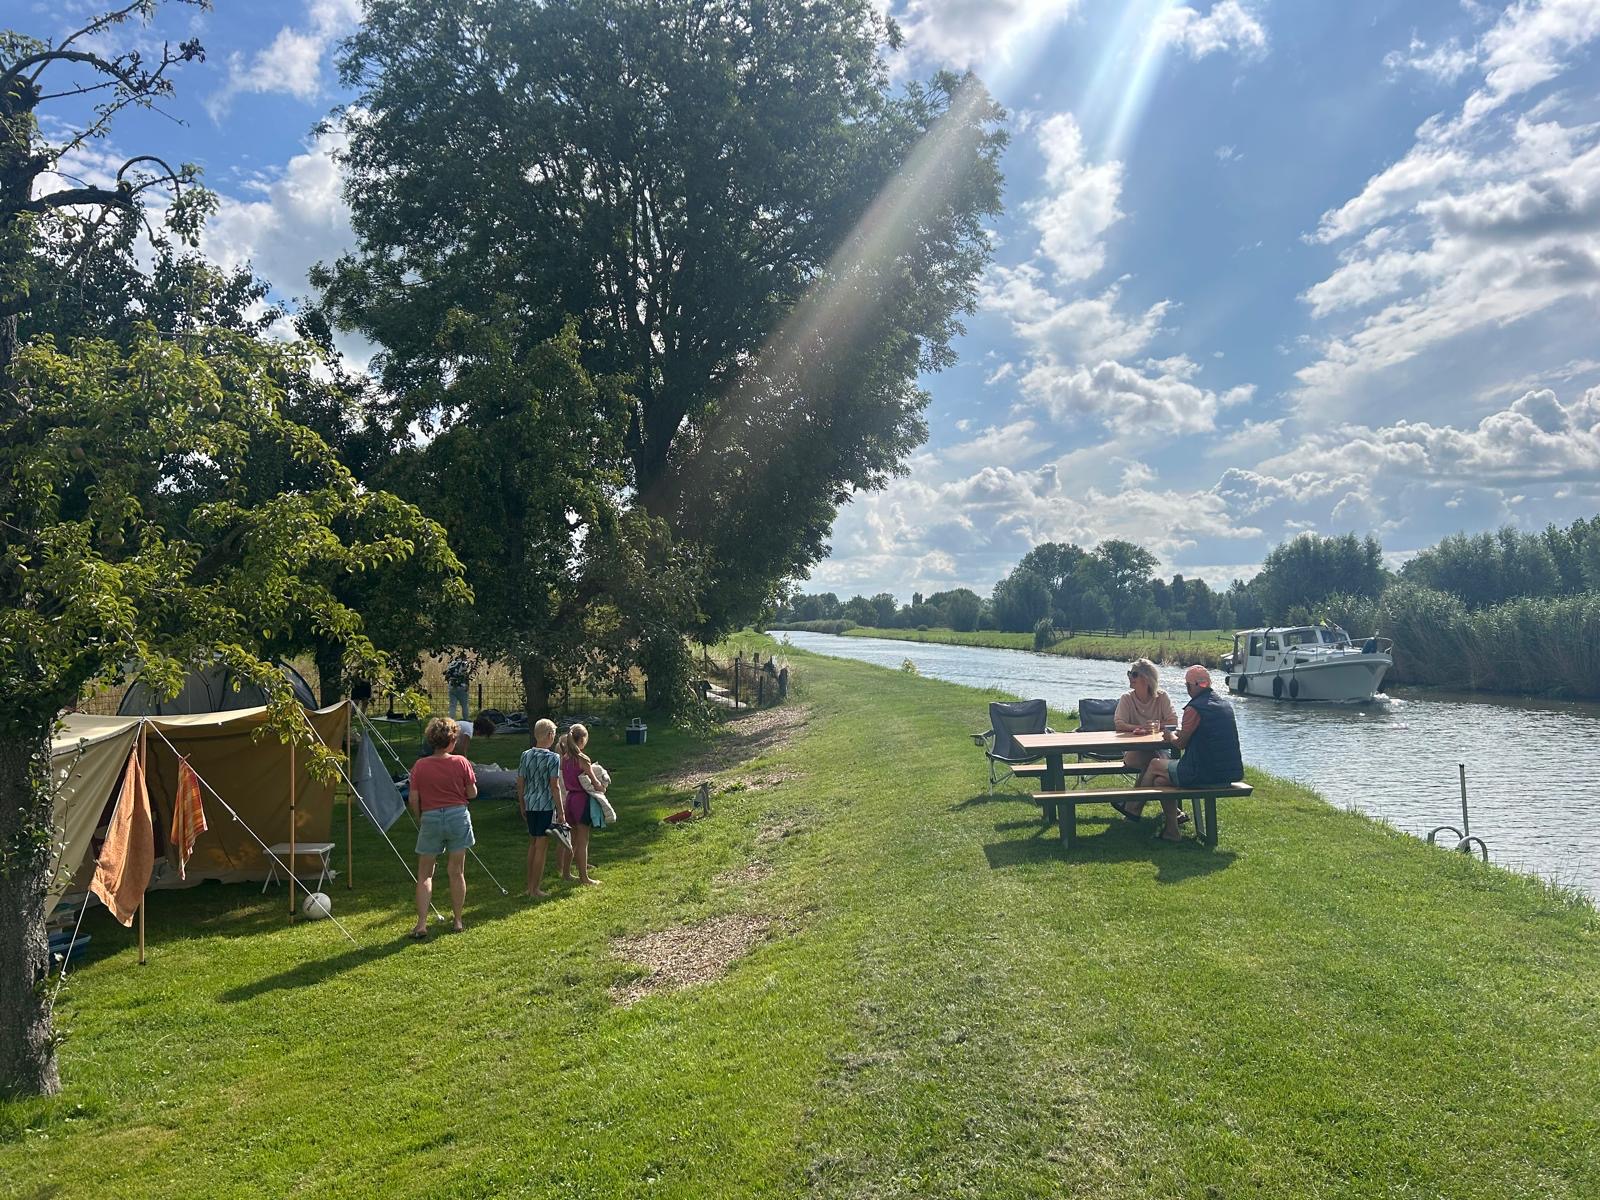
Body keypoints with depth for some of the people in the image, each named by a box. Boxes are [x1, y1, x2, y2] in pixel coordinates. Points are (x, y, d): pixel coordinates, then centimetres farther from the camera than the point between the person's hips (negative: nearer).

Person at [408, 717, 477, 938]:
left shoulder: (420, 766, -5)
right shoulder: (461, 763, -6)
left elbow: (413, 799, -3)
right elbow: (472, 794, -1)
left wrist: (419, 820, 12)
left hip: (430, 819, 0)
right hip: (458, 816, 0)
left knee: (425, 874, 8)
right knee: (457, 872, 11)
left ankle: (421, 924, 0)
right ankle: (458, 921, 19)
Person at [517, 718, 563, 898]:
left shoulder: (526, 755, 4)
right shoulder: (553, 758, -13)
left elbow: (520, 781, 9)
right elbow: (555, 786, -14)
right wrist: (561, 812, -8)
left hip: (529, 804, 6)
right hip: (546, 806, -6)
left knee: (532, 844, 18)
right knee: (541, 846, 2)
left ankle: (529, 885, 23)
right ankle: (535, 888, 7)